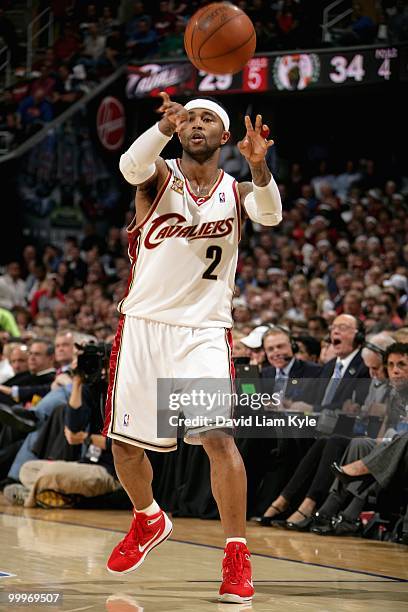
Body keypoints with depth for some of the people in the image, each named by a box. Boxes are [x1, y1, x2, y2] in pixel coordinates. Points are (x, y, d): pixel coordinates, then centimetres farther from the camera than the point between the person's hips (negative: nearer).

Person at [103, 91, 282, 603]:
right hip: (142, 326, 1)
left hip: (204, 331, -1)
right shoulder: (159, 177, 0)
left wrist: (259, 167, -40)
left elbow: (270, 214, -19)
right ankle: (149, 522, 37)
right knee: (123, 442, 9)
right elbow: (130, 166, -25)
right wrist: (164, 126, -46)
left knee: (218, 437, -18)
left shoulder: (235, 192, 4)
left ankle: (236, 556, -12)